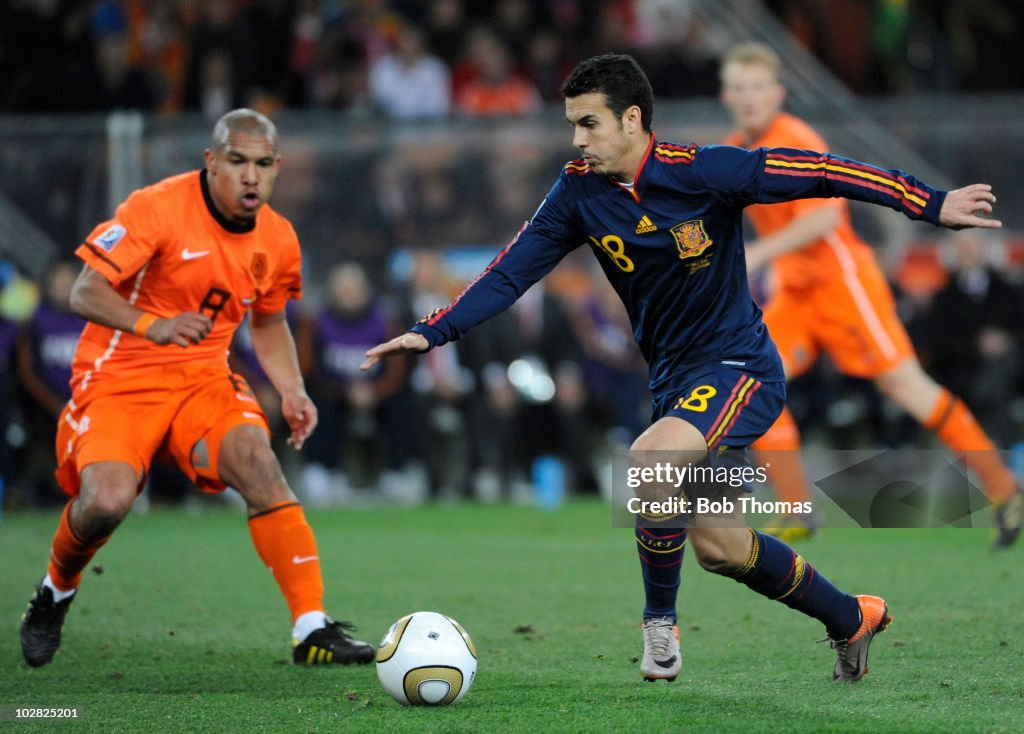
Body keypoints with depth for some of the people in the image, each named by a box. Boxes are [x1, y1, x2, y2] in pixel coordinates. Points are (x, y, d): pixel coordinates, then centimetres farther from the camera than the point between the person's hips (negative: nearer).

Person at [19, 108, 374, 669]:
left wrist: (292, 391, 3)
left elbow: (269, 325, 21)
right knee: (108, 500, -27)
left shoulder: (277, 239, 3)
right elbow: (84, 293, -17)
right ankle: (53, 597, 9)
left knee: (256, 458, -26)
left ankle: (312, 629, -27)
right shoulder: (158, 208, -15)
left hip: (204, 378, 4)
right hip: (120, 376, -4)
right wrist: (151, 325, -35)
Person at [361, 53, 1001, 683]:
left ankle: (660, 623, -10)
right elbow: (511, 272, 1)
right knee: (716, 547, 9)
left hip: (740, 366, -7)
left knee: (648, 462, -31)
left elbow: (814, 173, -16)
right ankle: (851, 619, 31)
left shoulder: (701, 172, -17)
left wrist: (932, 204, -18)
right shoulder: (580, 191, -3)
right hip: (674, 378, 7)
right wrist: (432, 333, -8)